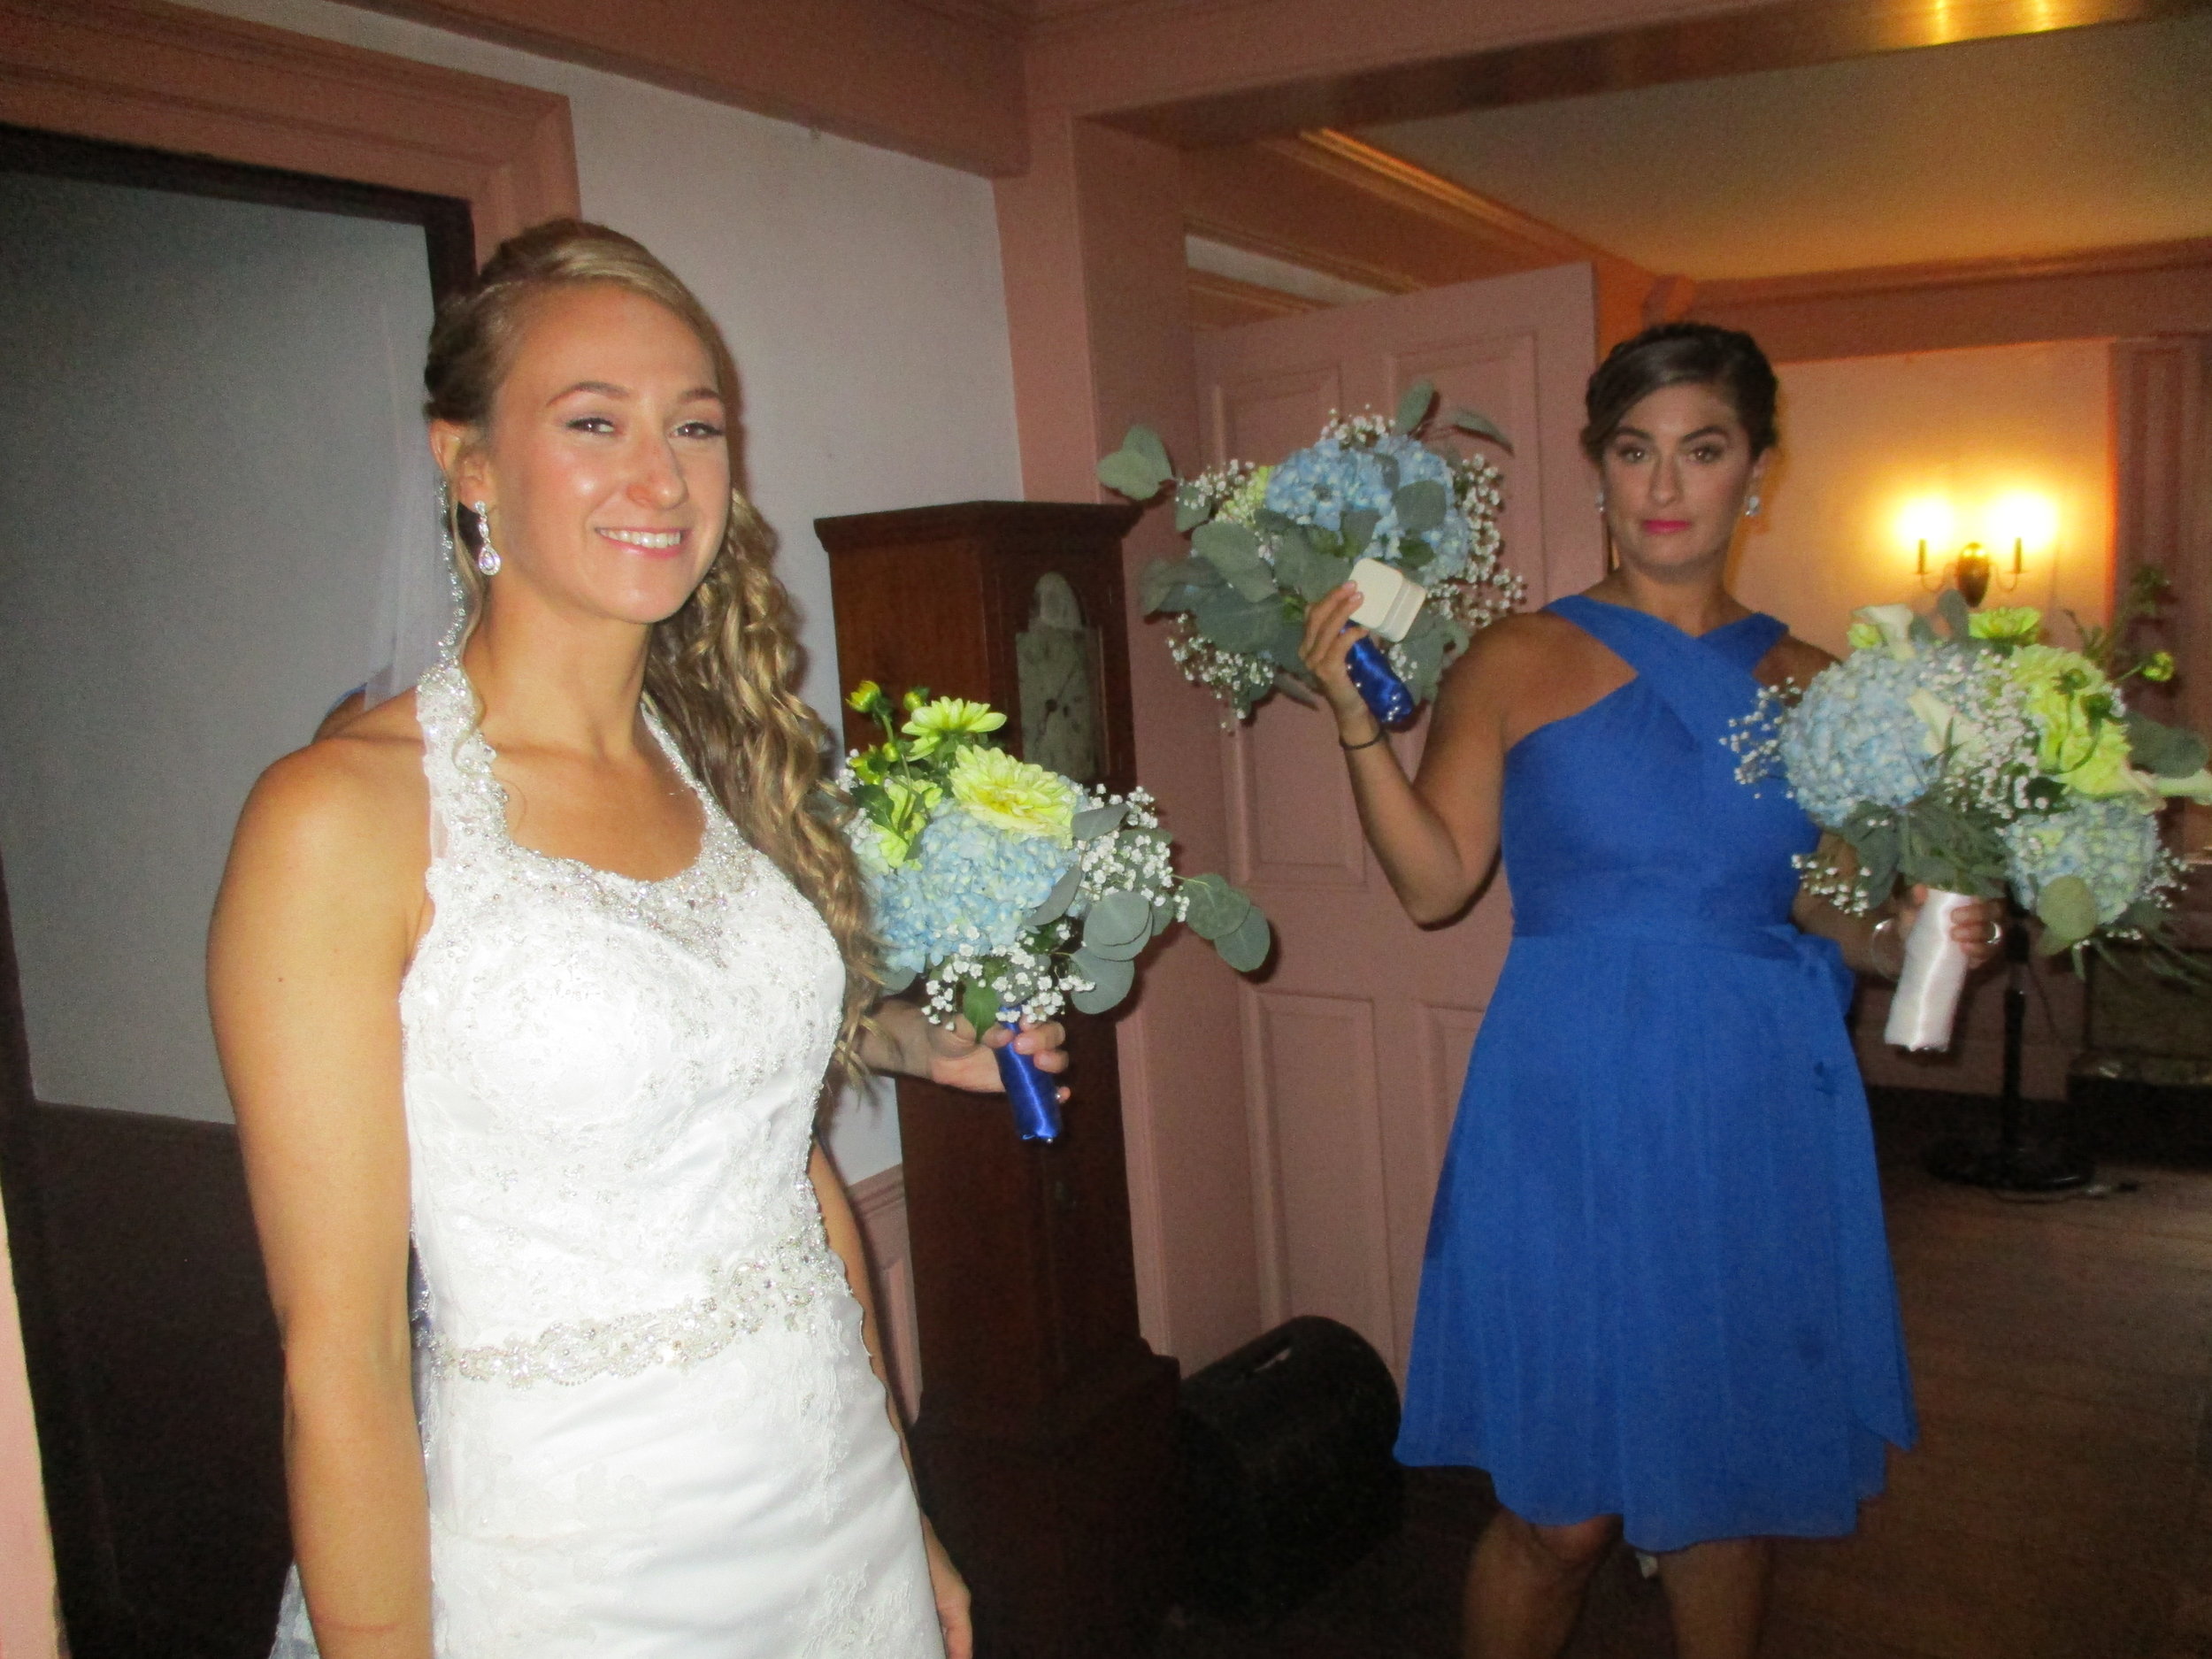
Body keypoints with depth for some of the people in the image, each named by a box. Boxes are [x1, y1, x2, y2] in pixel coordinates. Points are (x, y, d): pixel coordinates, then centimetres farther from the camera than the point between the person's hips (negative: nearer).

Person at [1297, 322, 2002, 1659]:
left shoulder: (1809, 684, 8)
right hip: (1578, 1117, -3)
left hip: (1763, 1117, 3)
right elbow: (1435, 884, -6)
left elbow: (1824, 915, 13)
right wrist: (1358, 723, -16)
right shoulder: (1519, 664, -1)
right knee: (1562, 1515, 2)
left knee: (1734, 1483, 14)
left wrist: (1909, 934, -6)